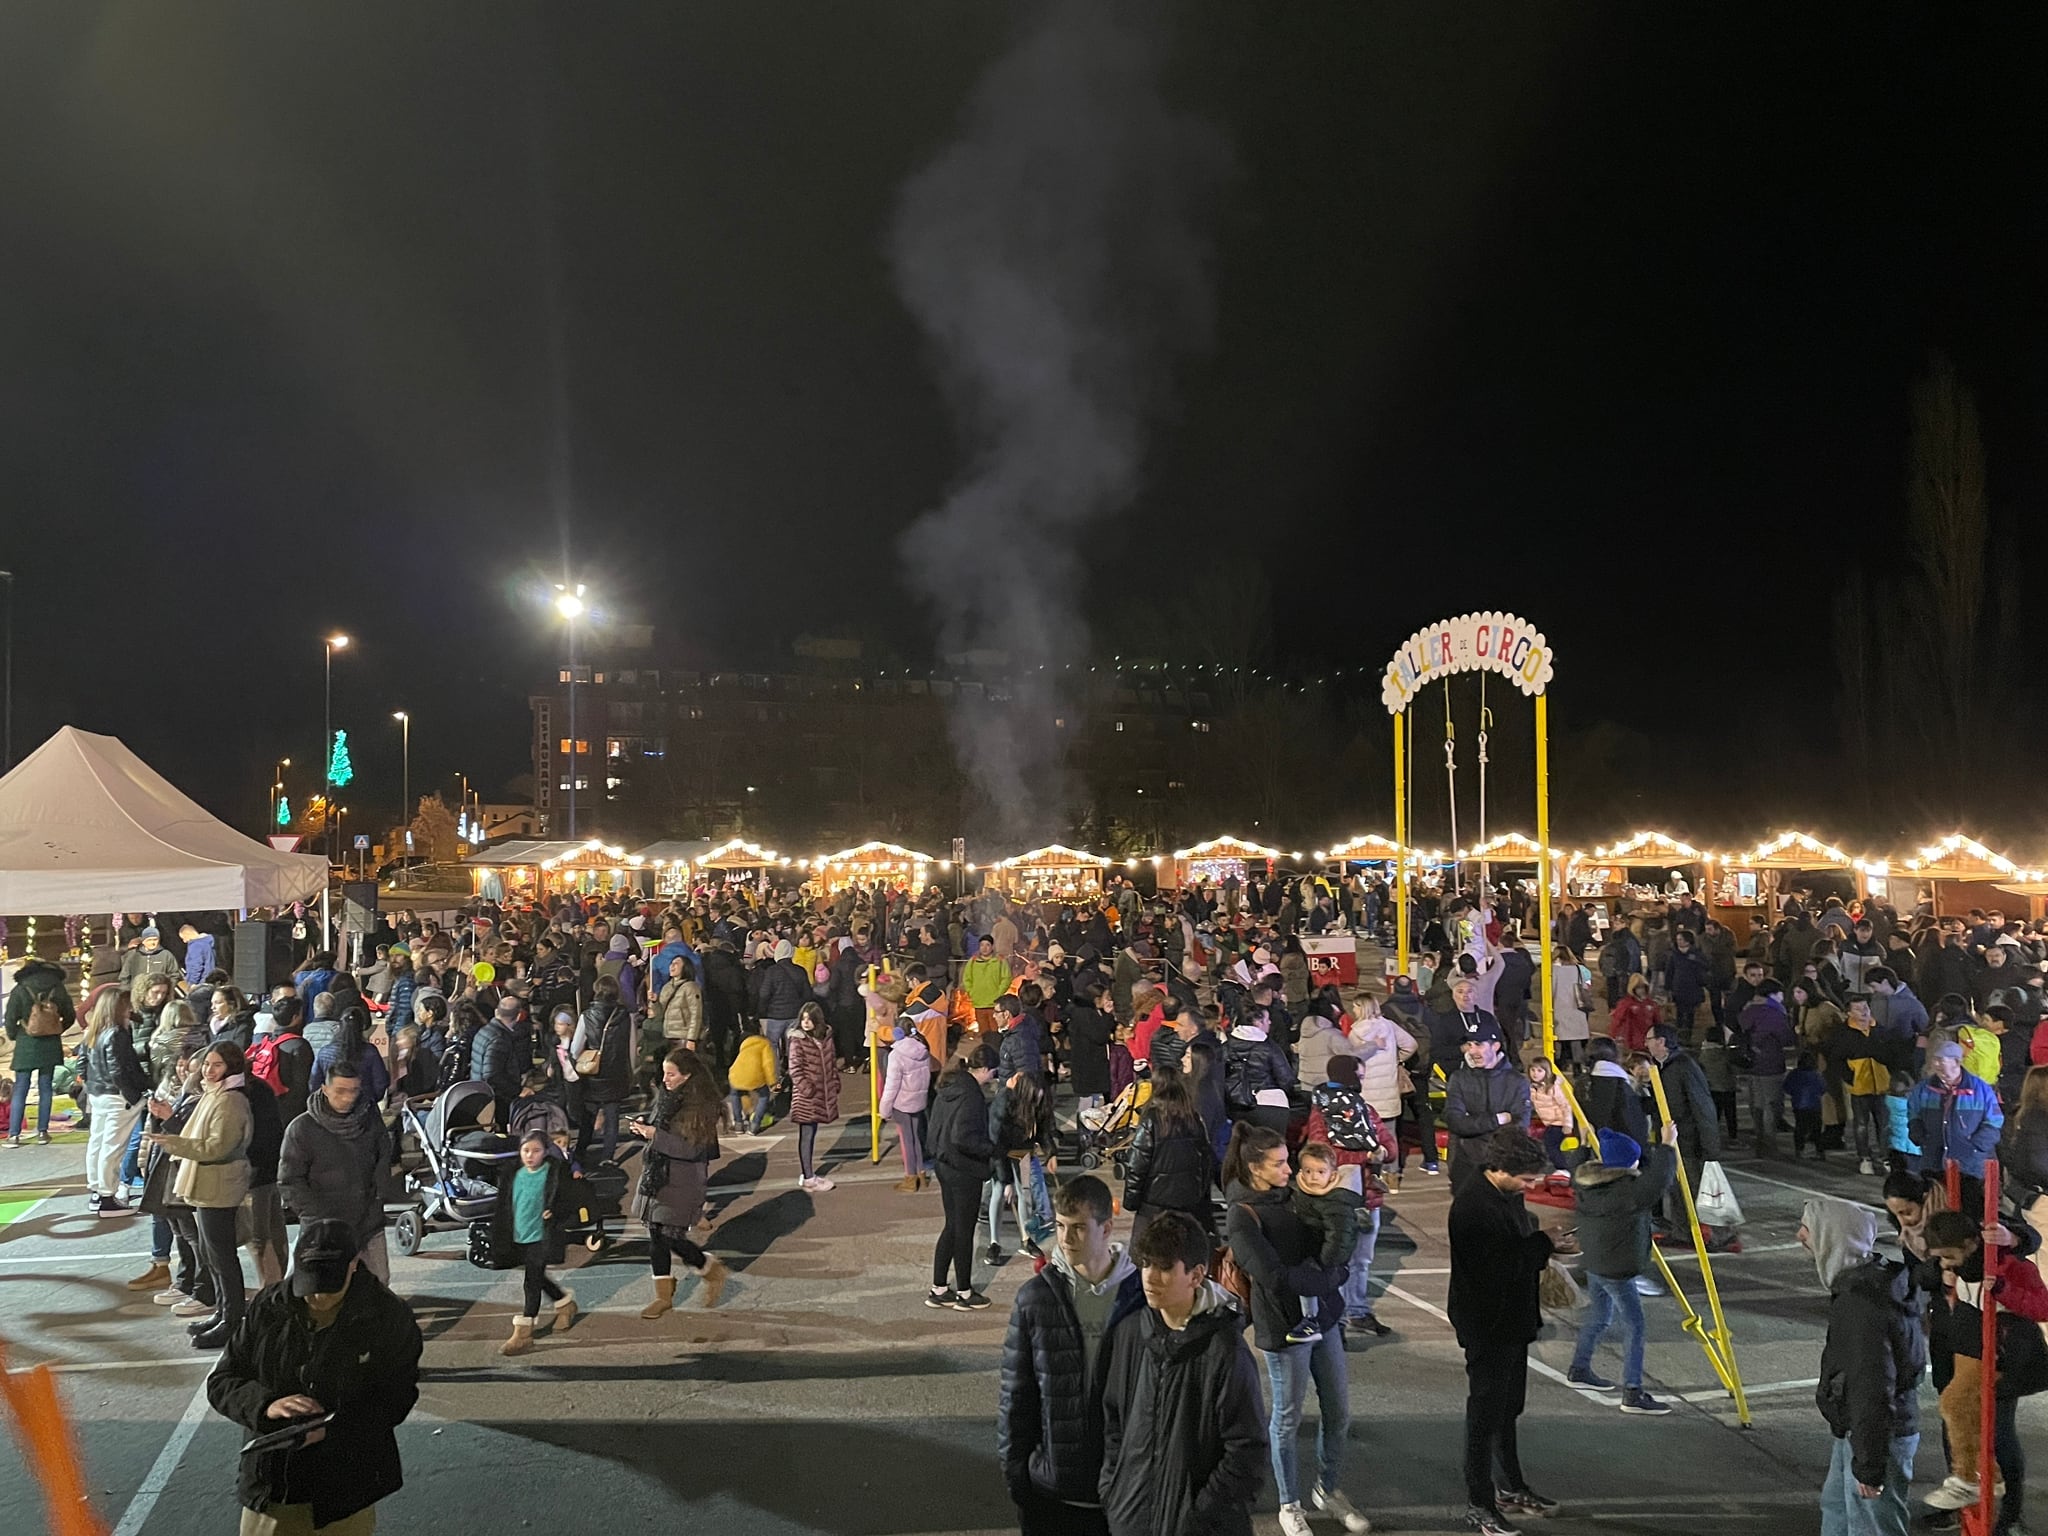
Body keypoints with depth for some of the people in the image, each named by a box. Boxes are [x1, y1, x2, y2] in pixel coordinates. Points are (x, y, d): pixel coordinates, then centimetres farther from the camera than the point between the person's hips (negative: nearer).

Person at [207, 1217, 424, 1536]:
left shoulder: (389, 1316, -12)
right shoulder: (269, 1309, -4)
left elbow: (396, 1399, -11)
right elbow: (221, 1383, 0)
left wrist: (331, 1428, -26)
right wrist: (266, 1405, -21)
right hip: (271, 1482, 3)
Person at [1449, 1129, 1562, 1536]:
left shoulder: (1508, 1194, 4)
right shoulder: (1473, 1205, -26)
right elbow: (1498, 1263, -27)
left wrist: (1542, 1253, -4)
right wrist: (1546, 1244, -19)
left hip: (1513, 1319, 9)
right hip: (1487, 1325, -9)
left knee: (1508, 1407, 22)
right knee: (1486, 1412, 3)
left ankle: (1510, 1487, 38)